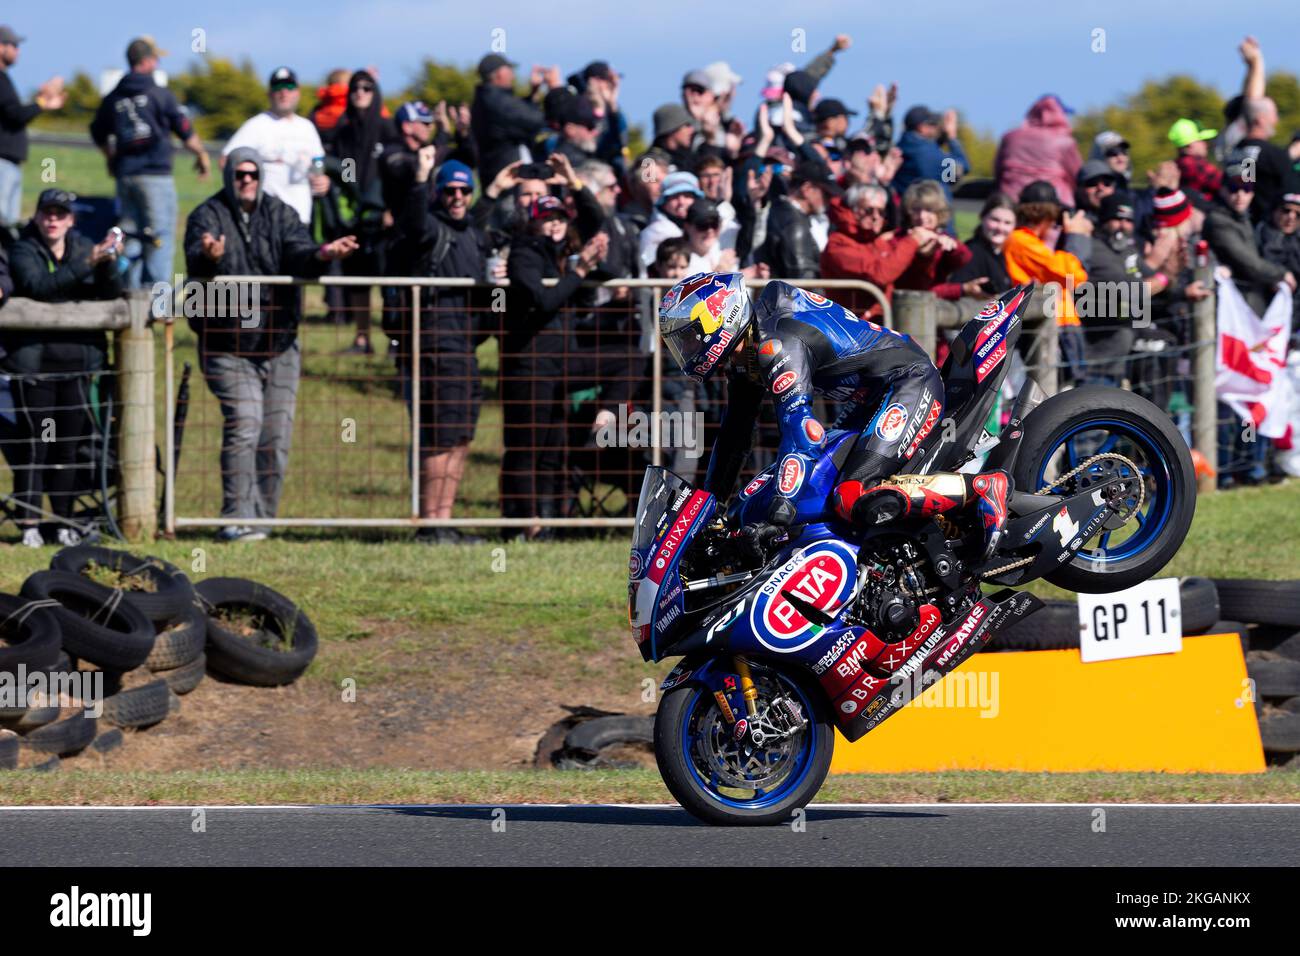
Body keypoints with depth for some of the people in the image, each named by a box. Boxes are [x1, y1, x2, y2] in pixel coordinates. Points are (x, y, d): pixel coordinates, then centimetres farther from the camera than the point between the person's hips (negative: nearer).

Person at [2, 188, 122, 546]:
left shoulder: (84, 247, 9)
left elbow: (110, 291, -1)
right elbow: (40, 286, -20)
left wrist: (108, 263, -21)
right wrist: (85, 264, -28)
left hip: (76, 361, 4)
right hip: (33, 363, -4)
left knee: (68, 446, 7)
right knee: (33, 445, -5)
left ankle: (64, 523, 15)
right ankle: (30, 525, -2)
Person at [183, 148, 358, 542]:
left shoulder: (281, 215, 6)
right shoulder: (208, 217, -2)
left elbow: (299, 253, -11)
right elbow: (196, 261, -21)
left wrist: (322, 254, -35)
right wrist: (209, 257, -46)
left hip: (279, 345, 4)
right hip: (227, 344, -4)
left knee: (277, 432, 5)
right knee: (244, 423, -19)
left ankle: (262, 516, 15)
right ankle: (236, 519, -20)